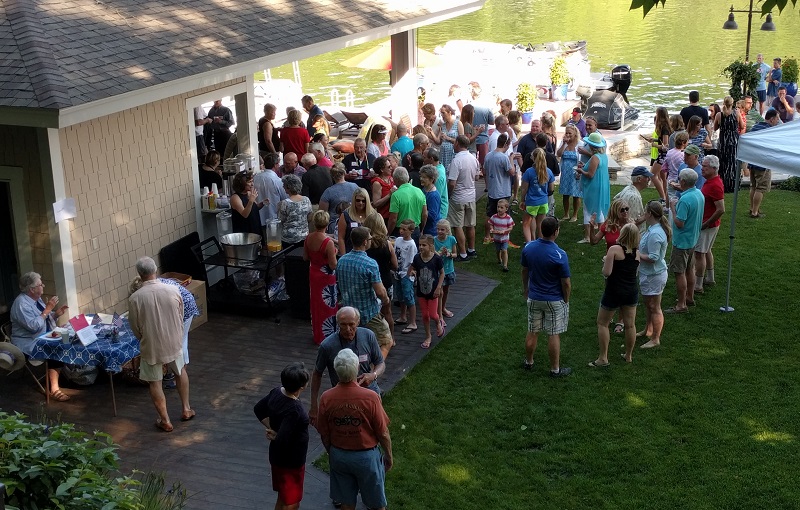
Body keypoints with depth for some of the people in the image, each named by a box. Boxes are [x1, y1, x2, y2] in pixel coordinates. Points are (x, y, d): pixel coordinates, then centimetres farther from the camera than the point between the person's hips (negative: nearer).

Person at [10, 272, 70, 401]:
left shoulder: (36, 299, 8)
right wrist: (47, 309, -24)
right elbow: (34, 326, -29)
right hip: (29, 343, -9)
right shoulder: (21, 303, -20)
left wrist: (56, 314, -2)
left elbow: (45, 319, 18)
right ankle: (54, 388, -22)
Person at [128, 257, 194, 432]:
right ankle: (186, 410, 35)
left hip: (151, 347, -2)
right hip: (174, 342, 2)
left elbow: (135, 328, -5)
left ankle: (165, 421, 20)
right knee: (180, 371, 28)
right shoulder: (173, 290, -13)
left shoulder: (135, 298, -17)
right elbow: (181, 318, 1)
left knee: (155, 382, 16)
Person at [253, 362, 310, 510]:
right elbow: (282, 441, -34)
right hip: (290, 462, -9)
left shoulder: (276, 392, -7)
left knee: (283, 498, 25)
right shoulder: (294, 410, -33)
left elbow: (258, 410, 9)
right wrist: (274, 436, -13)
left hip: (277, 457, 9)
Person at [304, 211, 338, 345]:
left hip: (313, 274, 6)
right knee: (327, 307, 9)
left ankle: (317, 335, 33)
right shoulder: (328, 242, -27)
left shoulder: (308, 238, -8)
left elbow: (305, 258, 3)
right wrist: (334, 253, -6)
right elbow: (333, 265, -23)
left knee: (315, 304, 21)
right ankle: (327, 337, 18)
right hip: (326, 277, -6)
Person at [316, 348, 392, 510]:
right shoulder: (370, 397, -24)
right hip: (366, 456, -3)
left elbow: (324, 434, -2)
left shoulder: (326, 398, -15)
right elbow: (383, 433, -14)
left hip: (339, 456, 3)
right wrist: (388, 455, 4)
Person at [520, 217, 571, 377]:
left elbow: (524, 271, 5)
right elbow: (566, 283, -16)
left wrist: (525, 289, 21)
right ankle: (555, 369, 19)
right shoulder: (559, 255, -25)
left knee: (532, 332, 18)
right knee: (554, 335, 7)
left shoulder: (528, 248, -10)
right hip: (554, 300, -4)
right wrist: (566, 300, 1)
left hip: (534, 298, 4)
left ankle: (528, 362, 34)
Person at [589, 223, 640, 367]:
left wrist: (605, 262, 0)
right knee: (630, 325, 14)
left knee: (602, 323, 9)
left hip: (614, 292, -5)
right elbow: (635, 271, 11)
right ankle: (629, 355, 27)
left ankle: (603, 358, 7)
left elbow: (606, 273, -19)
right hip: (631, 292, 5)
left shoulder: (614, 249, -16)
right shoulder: (637, 252, 0)